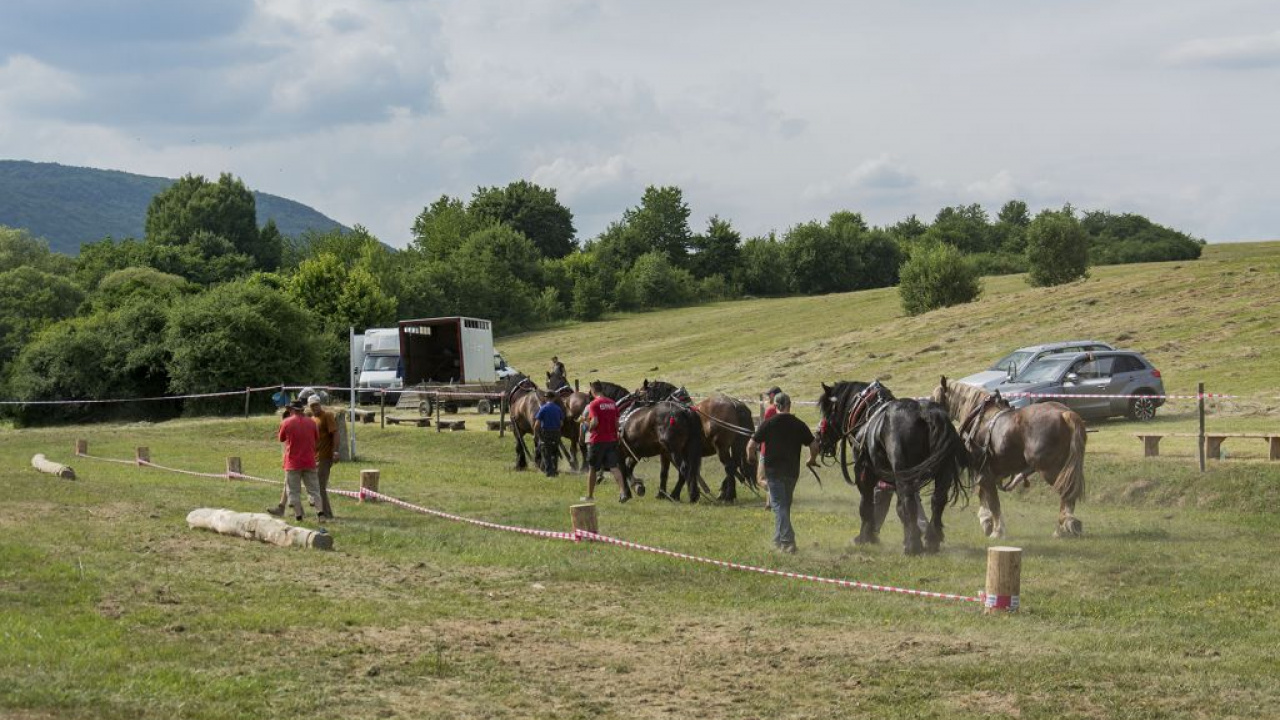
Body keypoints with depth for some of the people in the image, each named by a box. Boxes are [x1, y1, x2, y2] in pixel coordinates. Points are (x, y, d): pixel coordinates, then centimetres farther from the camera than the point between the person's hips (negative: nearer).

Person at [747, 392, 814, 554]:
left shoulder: (768, 424, -7)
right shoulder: (799, 425, 0)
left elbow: (751, 446, -7)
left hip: (773, 470, -3)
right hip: (792, 471, 3)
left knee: (779, 506, -3)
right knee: (785, 505, 18)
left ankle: (787, 541, -16)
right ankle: (779, 539, 28)